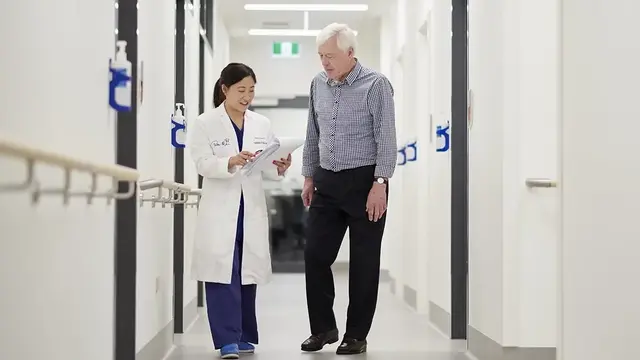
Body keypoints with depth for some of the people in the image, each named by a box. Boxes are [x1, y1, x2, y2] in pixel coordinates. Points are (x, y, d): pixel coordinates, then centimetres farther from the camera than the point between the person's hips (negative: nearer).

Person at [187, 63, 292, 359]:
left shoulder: (262, 124, 11)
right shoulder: (204, 124, -1)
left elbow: (266, 169, 8)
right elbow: (203, 164, -10)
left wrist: (279, 168, -14)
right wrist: (232, 162, -27)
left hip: (252, 209, 4)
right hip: (220, 209, -4)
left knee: (248, 272, 7)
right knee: (223, 272, -7)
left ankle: (244, 336, 18)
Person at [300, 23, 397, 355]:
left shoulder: (375, 84, -9)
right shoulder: (318, 84, 8)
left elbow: (386, 139, -12)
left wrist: (379, 184, -17)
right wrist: (309, 176, 13)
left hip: (364, 181, -5)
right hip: (327, 182, 6)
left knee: (364, 262, 2)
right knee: (315, 255, 3)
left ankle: (356, 335, 13)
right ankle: (323, 328, 18)